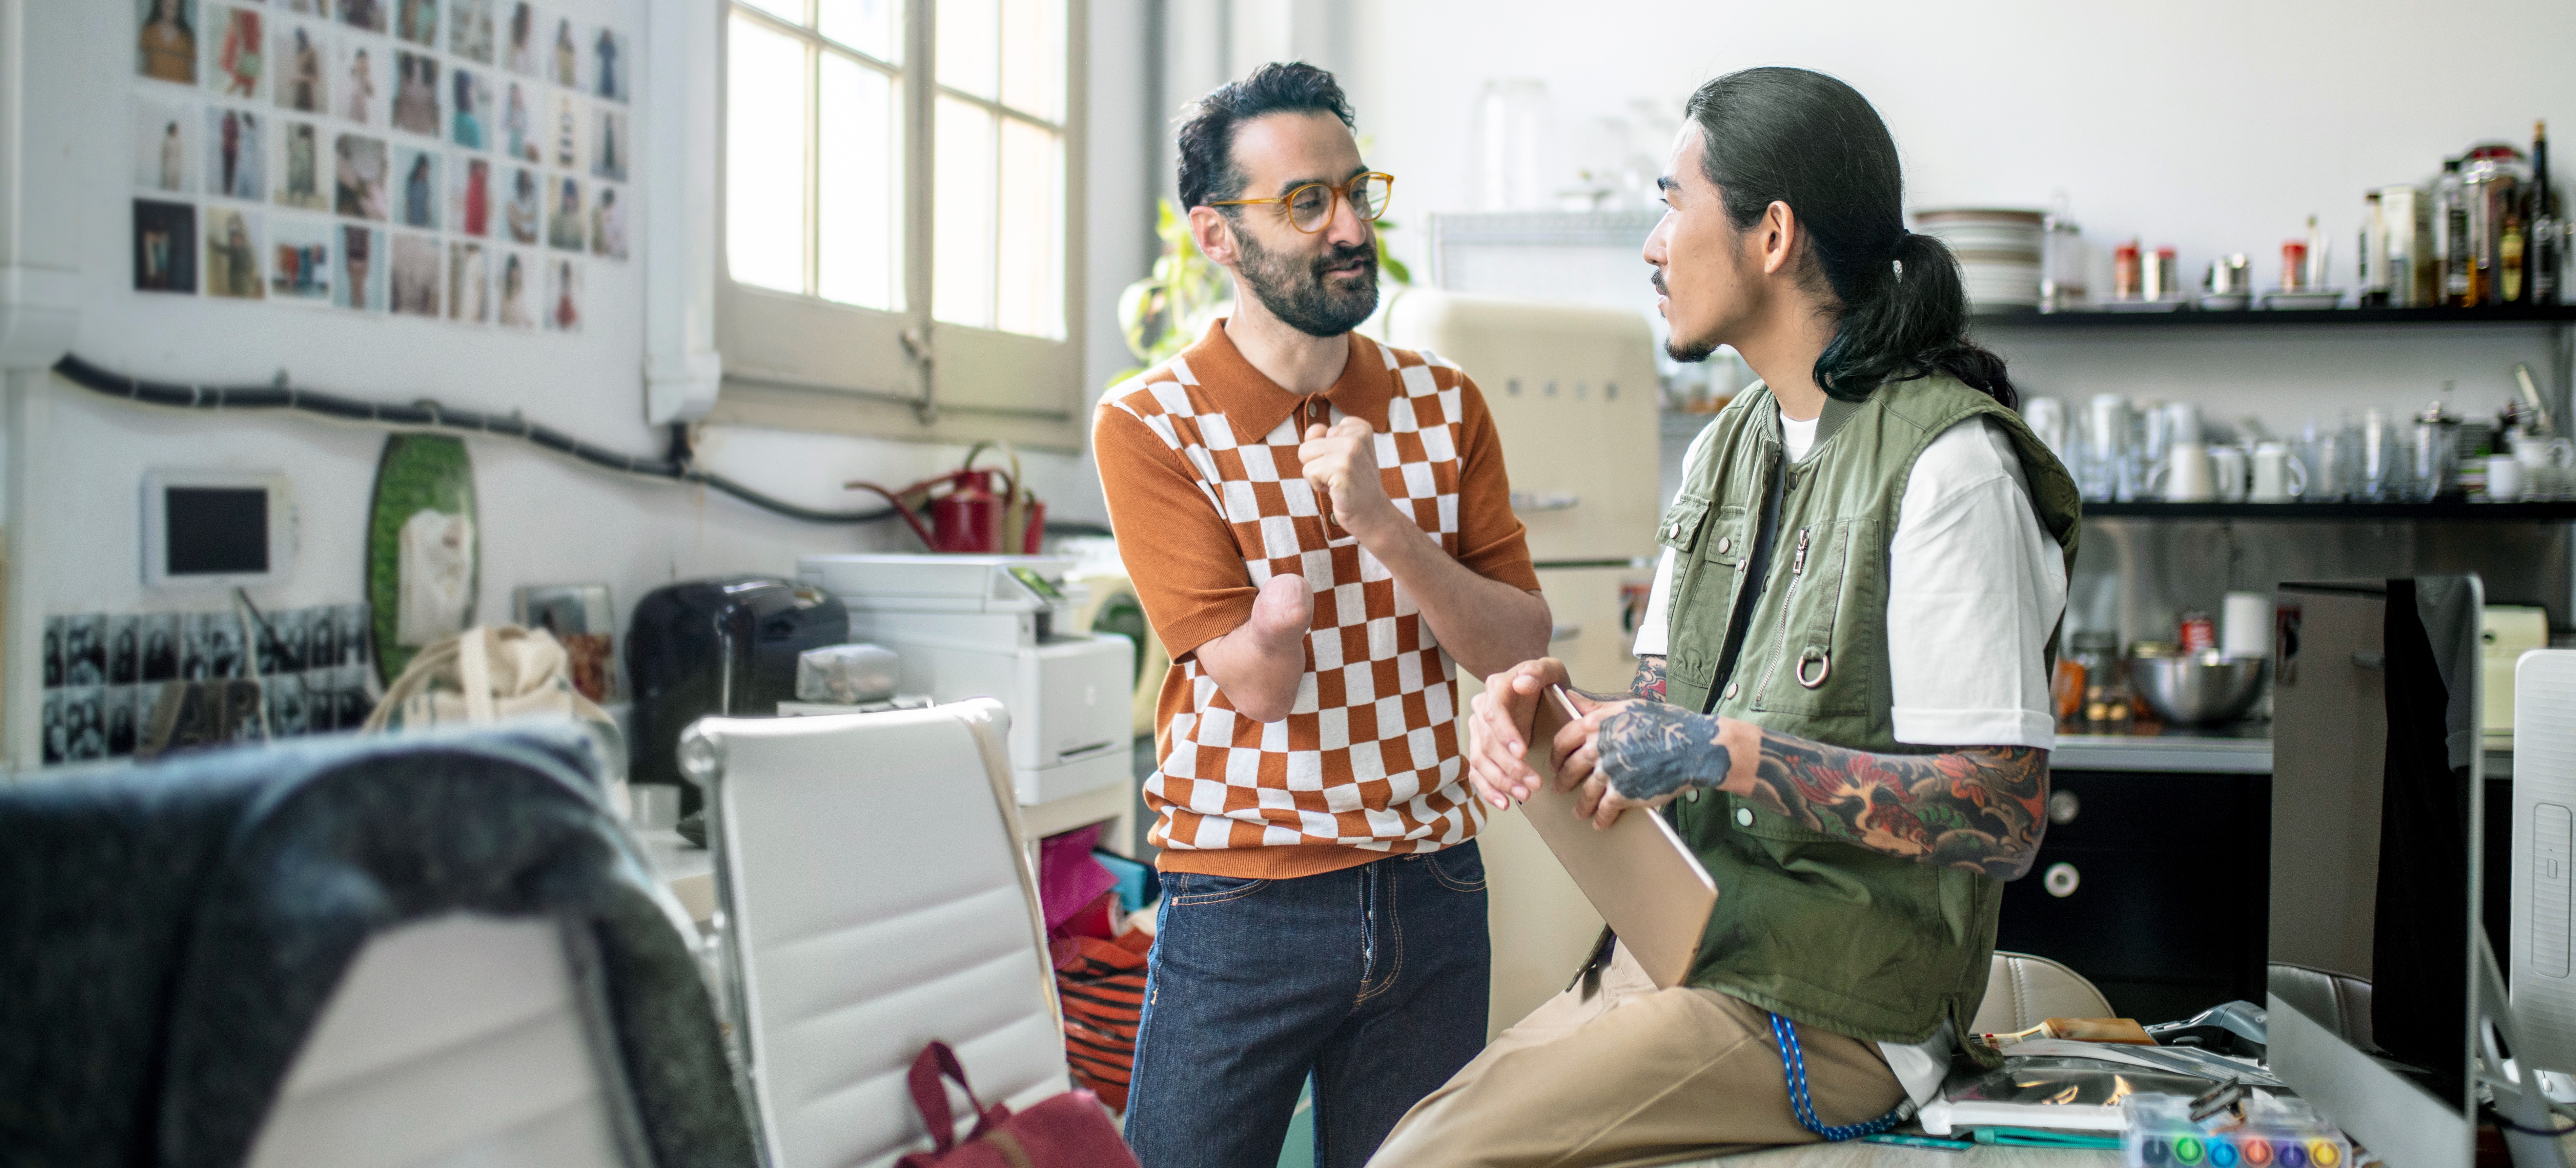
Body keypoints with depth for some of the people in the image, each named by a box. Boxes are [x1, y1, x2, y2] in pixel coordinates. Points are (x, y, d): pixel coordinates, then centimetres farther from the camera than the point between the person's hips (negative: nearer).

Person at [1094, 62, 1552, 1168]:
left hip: (1431, 893, 4)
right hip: (1240, 903, -3)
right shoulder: (1151, 425, -8)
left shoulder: (1443, 404, 4)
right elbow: (1260, 681, -14)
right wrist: (1323, 502, -20)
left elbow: (1521, 646, -3)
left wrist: (1383, 526, -18)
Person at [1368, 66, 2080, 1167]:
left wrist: (1722, 750, -24)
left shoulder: (1949, 465, -16)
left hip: (1823, 1016, -8)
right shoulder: (1730, 443, 13)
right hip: (1677, 947, 8)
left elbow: (2002, 816, -20)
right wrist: (1540, 702, -6)